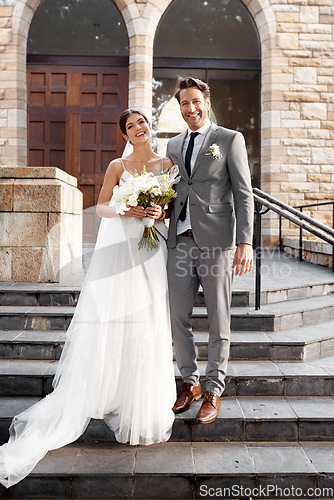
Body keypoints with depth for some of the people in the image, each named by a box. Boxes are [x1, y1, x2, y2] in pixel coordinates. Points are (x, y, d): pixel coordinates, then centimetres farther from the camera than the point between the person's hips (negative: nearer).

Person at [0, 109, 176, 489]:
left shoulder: (168, 165, 13)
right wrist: (126, 208, -12)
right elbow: (100, 207, 6)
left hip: (151, 251, 2)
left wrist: (161, 212, -8)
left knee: (146, 325, 3)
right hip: (118, 248, -2)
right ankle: (74, 408, 7)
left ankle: (141, 408, 18)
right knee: (104, 323, -5)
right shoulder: (117, 166, 8)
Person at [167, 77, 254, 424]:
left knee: (218, 321, 4)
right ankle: (189, 382, 26)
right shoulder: (173, 145, 18)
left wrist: (245, 242, -11)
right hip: (180, 241, 5)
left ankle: (214, 390, 20)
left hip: (216, 242, -4)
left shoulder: (230, 139, 4)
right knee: (177, 317, 7)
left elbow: (244, 195, -2)